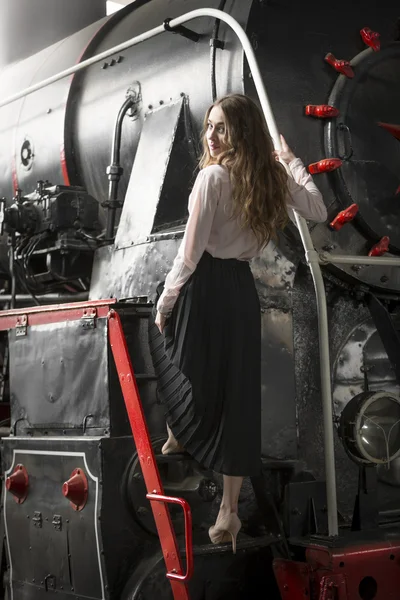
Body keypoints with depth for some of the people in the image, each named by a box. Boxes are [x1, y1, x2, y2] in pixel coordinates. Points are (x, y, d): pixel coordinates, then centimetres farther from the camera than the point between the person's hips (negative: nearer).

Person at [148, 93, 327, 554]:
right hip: (243, 290, 6)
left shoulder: (212, 175, -14)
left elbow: (189, 252, -15)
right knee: (237, 396, 7)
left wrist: (164, 302, -4)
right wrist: (291, 163, 24)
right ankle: (228, 511, 8)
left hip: (204, 286, -6)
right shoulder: (272, 177, 6)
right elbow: (318, 212, 22)